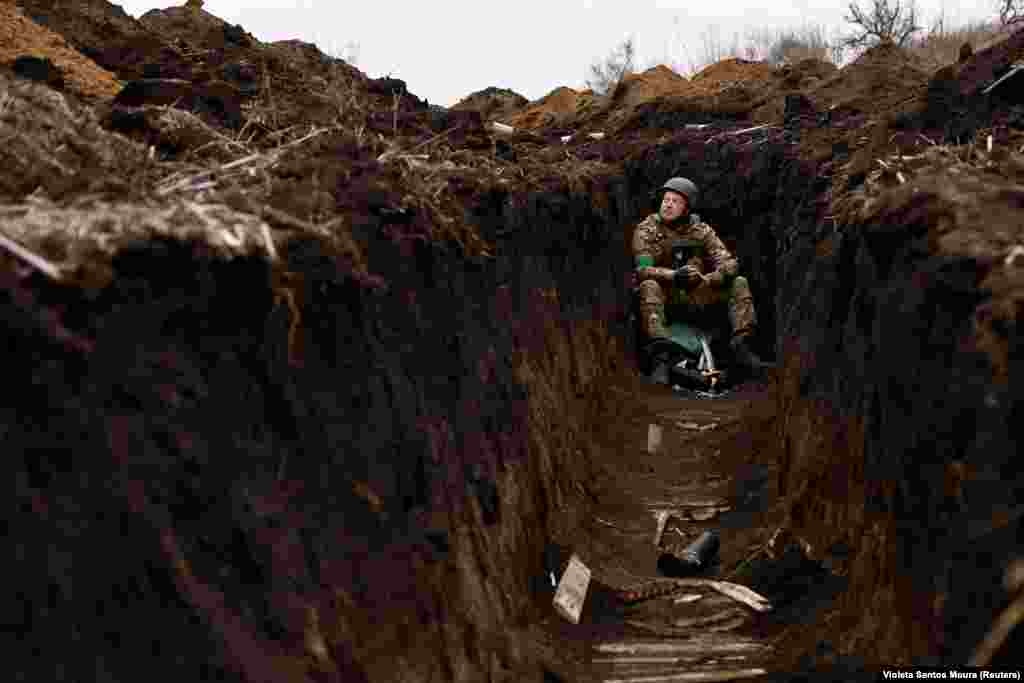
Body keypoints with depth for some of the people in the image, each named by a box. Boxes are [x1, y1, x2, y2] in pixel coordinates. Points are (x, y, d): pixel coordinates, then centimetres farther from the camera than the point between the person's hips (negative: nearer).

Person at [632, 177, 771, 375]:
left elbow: (730, 264, -3)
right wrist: (673, 275, -33)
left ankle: (741, 346, -18)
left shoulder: (701, 230, 4)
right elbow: (642, 269, -17)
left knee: (739, 283, -10)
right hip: (665, 295, -3)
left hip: (696, 294, 4)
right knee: (649, 286, -35)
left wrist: (704, 280, -21)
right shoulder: (646, 230, -4)